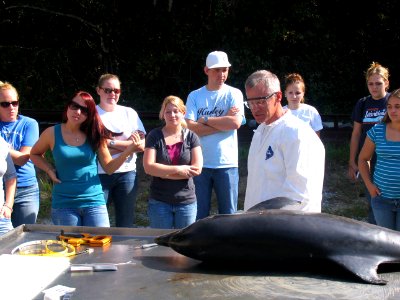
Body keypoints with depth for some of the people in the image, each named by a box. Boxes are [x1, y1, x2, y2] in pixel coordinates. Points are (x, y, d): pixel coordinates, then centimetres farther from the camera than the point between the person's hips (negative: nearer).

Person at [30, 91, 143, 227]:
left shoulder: (95, 135, 0)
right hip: (63, 204, 0)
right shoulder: (52, 133, -1)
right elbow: (35, 154, 17)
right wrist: (49, 170, 1)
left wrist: (128, 151, -10)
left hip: (94, 201, 0)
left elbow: (109, 168, 4)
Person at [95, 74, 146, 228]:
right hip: (99, 175, -3)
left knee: (126, 223, 7)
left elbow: (141, 145, 0)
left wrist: (111, 142, -9)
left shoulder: (129, 113, 11)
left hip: (126, 173, 3)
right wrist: (128, 145, -8)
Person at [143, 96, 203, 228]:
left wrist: (163, 172, -11)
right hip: (159, 202, -1)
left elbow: (197, 169, -8)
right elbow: (148, 167, -10)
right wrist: (178, 169, -13)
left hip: (186, 201, 1)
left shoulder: (191, 137, 1)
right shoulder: (154, 136, -1)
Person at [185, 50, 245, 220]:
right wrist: (224, 121, -10)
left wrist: (205, 119, -6)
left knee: (228, 214, 8)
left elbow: (236, 122, -13)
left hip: (227, 163, -1)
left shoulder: (233, 94, 2)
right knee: (199, 215, 9)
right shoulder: (195, 96, 5)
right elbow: (190, 127, -8)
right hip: (200, 163, 1)